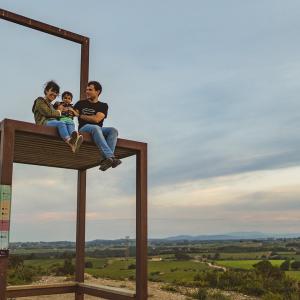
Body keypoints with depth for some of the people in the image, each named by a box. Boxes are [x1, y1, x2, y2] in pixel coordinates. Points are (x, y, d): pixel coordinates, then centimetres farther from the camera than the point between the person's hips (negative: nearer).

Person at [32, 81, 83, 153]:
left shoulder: (51, 105, 36)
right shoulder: (40, 101, 11)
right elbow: (48, 113, -6)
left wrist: (59, 110, 6)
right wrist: (59, 112, 8)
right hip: (44, 122, -7)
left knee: (70, 124, -20)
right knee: (61, 123, -35)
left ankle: (73, 139, -55)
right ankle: (70, 143, -59)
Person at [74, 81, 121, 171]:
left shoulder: (103, 105, 12)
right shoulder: (81, 103, 18)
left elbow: (96, 119, -5)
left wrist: (80, 115, 0)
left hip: (98, 129, 2)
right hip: (84, 128, -2)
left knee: (113, 130, -28)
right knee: (96, 128, -37)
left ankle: (106, 159, -43)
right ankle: (110, 156, -51)